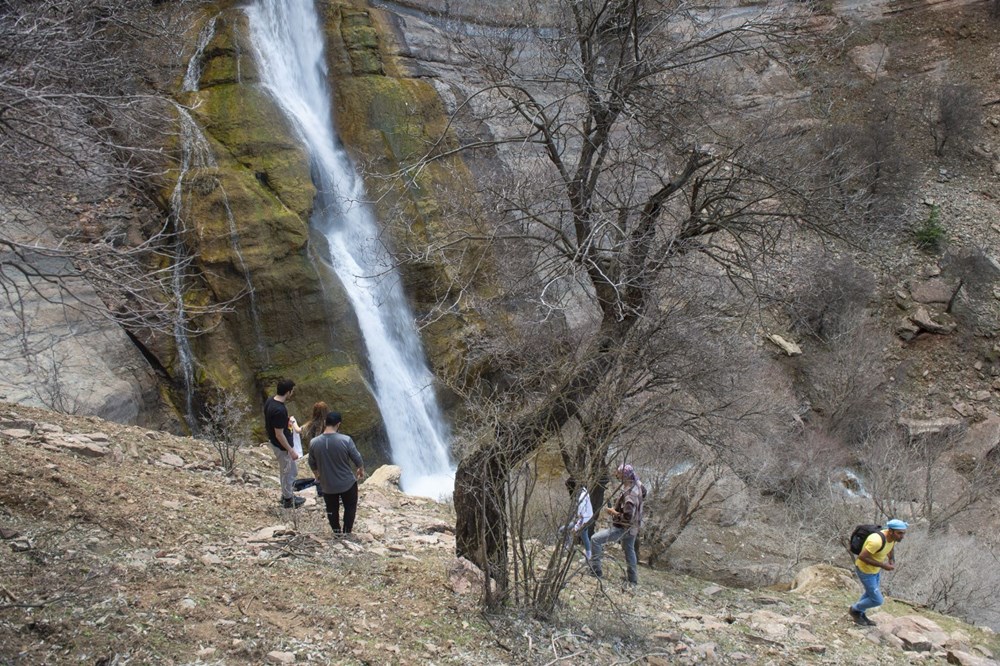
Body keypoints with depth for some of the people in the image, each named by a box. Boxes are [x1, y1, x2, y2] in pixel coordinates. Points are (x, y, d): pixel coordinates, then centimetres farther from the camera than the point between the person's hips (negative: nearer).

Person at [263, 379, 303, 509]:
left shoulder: (270, 401, -6)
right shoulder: (279, 410, -34)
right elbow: (279, 435, -28)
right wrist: (291, 451, -19)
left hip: (273, 442, 9)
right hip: (282, 445, -9)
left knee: (291, 469, 26)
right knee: (287, 472, 12)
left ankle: (287, 494, 42)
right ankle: (288, 499, 31)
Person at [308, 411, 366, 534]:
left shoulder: (314, 443, -14)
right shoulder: (346, 440, -22)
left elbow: (312, 464, 1)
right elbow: (357, 459, -10)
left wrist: (317, 475, 22)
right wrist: (361, 470, 12)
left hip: (327, 485, 2)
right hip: (347, 483, -2)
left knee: (332, 509, 24)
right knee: (350, 507, 22)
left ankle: (337, 532, 37)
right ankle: (347, 532, 29)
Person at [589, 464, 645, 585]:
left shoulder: (629, 494, -31)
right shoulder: (637, 485, -5)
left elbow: (627, 517, -33)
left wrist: (612, 512, -20)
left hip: (623, 528, -9)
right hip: (632, 528, 9)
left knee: (595, 539, -8)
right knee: (629, 551, 25)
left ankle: (595, 569, -5)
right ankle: (633, 580, 39)